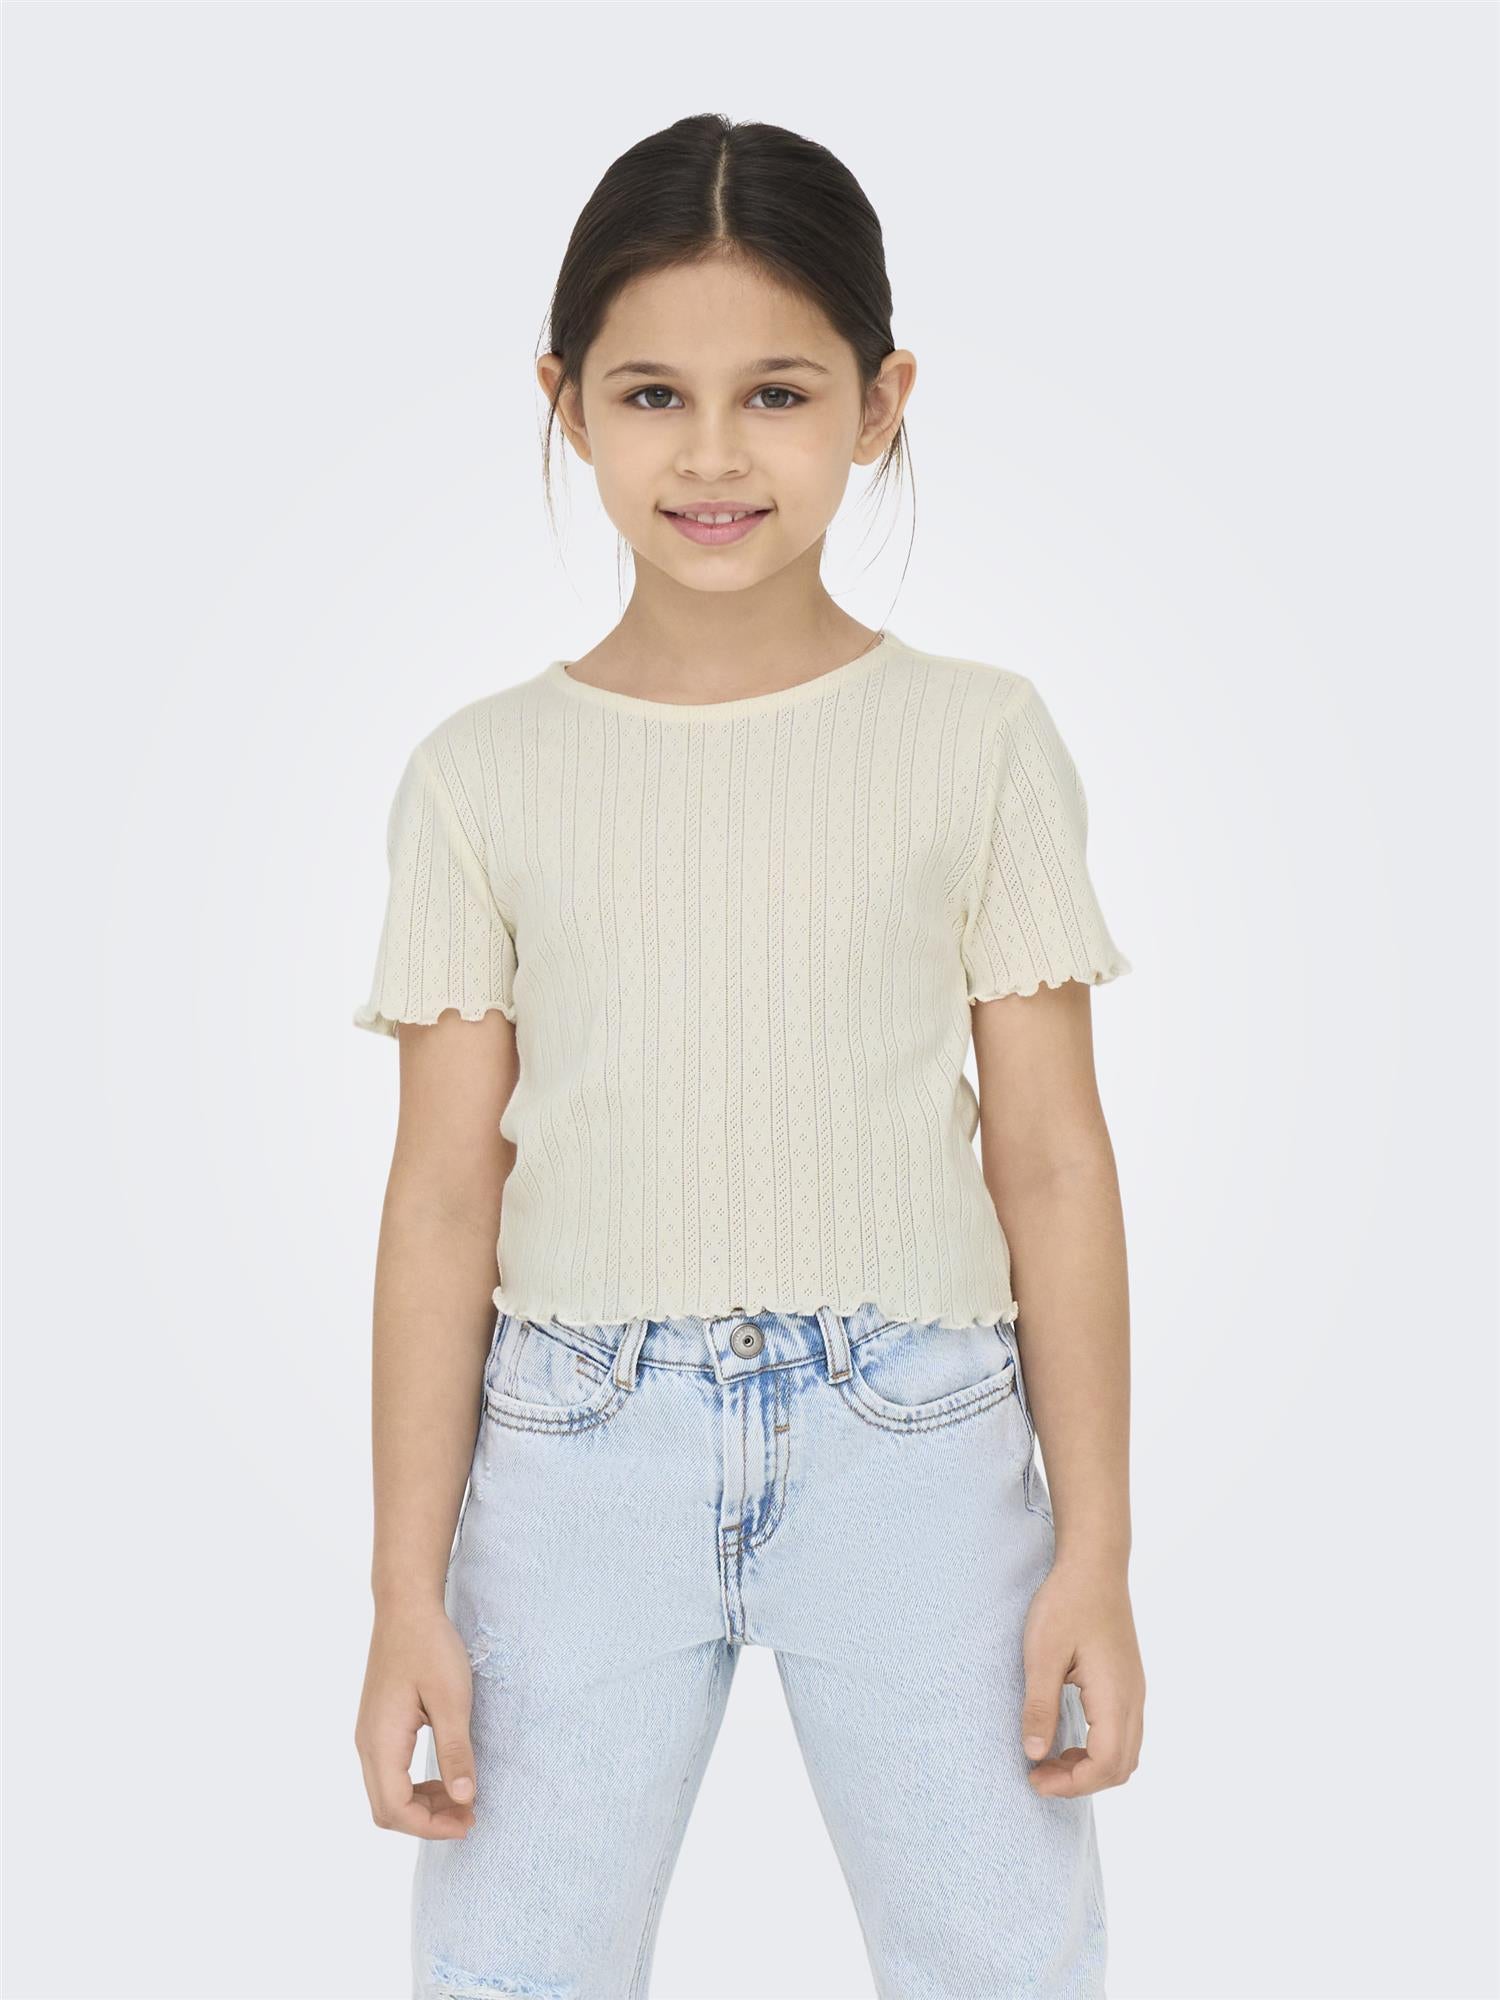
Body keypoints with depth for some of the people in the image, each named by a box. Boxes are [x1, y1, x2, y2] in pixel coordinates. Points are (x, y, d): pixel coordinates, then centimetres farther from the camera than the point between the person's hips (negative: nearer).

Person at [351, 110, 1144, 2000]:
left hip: (912, 1447, 0)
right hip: (578, 1453, 1)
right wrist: (408, 1591, 1)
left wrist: (1094, 1553, 0)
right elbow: (443, 1192, 2)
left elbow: (1051, 1158, 0)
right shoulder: (482, 775, 2)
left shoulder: (978, 739, 0)